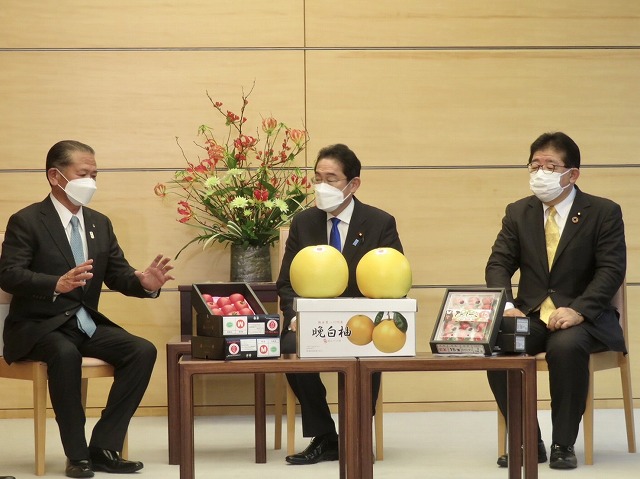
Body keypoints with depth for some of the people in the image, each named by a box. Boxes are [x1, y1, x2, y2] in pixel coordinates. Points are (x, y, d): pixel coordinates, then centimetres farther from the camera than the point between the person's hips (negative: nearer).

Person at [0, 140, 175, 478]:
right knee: (66, 353, -38)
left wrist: (145, 283, -15)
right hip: (38, 326, -6)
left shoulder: (100, 224, 12)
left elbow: (118, 276, 10)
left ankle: (104, 447, -14)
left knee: (143, 351, -18)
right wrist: (57, 284, -38)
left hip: (86, 324, 6)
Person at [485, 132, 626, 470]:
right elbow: (498, 265, 5)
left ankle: (563, 445, -20)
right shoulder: (518, 213, 10)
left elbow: (611, 270, -10)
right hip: (530, 315, 4)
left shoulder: (604, 212, -1)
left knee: (566, 346, -37)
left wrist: (578, 310, -25)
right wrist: (506, 306, -16)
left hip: (582, 317, -4)